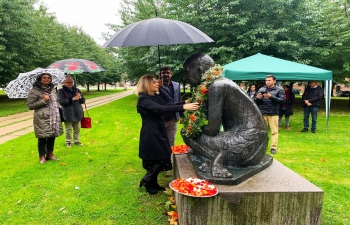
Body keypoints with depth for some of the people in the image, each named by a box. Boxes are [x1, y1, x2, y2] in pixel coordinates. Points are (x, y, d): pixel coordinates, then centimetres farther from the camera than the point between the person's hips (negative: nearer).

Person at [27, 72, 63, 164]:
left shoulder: (52, 89, 14)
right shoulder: (34, 91, -5)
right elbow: (30, 105, -7)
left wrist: (58, 112, 16)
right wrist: (43, 101, -15)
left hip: (54, 118, 6)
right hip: (42, 119, -6)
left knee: (52, 137, 9)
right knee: (42, 138, -2)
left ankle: (50, 154, 23)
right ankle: (42, 156, 12)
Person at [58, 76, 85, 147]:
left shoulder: (76, 90, 12)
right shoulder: (61, 91, -1)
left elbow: (83, 100, 13)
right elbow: (61, 101, -15)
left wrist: (80, 97, -11)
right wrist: (72, 99, -21)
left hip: (77, 113, 4)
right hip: (68, 114, -4)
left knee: (77, 129, 11)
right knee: (68, 129, 1)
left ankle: (76, 140, 25)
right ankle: (68, 141, 16)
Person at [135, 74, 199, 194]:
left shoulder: (156, 97, 11)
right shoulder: (144, 99, -19)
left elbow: (167, 106, 9)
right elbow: (161, 109, -32)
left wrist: (184, 103, -3)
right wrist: (183, 107, -39)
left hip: (159, 132, 9)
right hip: (150, 134, -9)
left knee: (160, 160, 13)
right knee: (156, 161, -3)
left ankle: (153, 183, 28)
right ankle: (146, 181, 18)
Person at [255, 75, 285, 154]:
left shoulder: (279, 90, 2)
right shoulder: (261, 89, 8)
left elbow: (282, 100, -10)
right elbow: (255, 101, 7)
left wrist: (271, 97, -21)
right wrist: (258, 98, -17)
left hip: (273, 114, -2)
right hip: (262, 113, 2)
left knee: (274, 131, 0)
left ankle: (273, 147, 7)